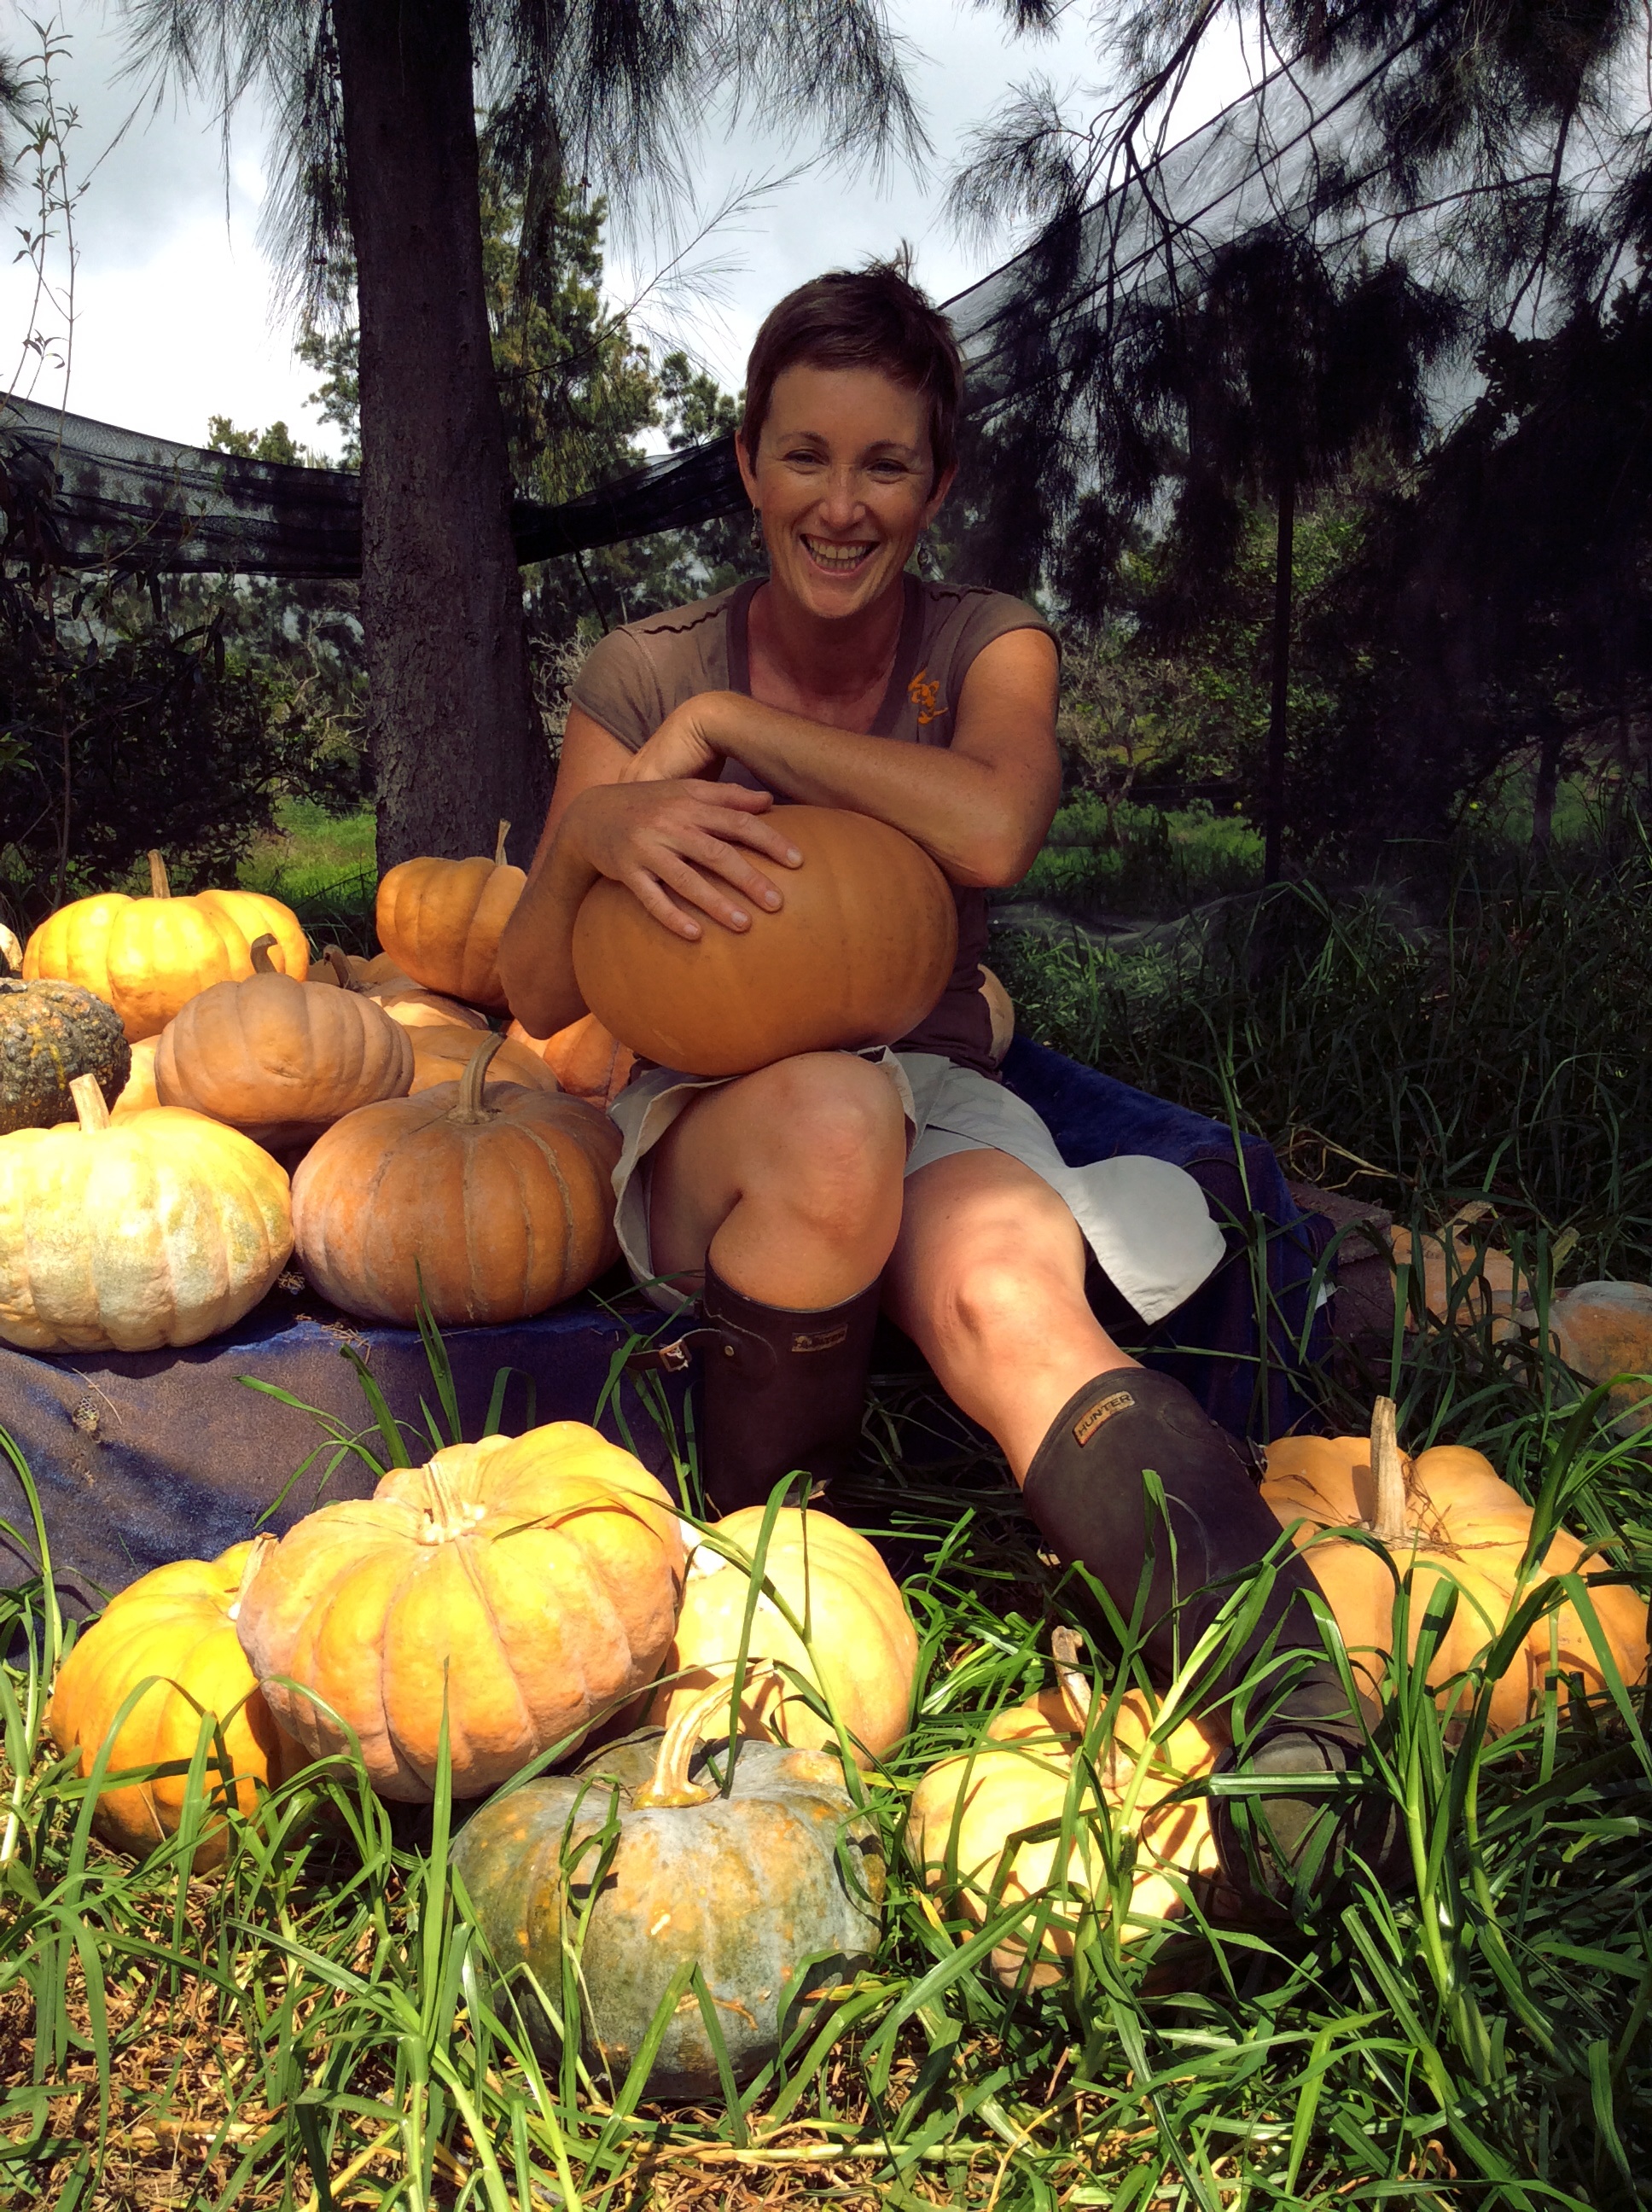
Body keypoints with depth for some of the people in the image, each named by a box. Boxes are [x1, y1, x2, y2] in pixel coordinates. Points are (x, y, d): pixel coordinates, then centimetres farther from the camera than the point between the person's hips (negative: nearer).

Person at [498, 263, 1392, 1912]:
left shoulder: (987, 644, 2)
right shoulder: (643, 673, 1)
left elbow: (994, 827, -24)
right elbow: (539, 1000, -4)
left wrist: (726, 721, -17)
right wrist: (593, 836, -26)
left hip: (938, 1102, 1)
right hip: (700, 1125, 0)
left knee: (1009, 1304, -35)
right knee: (832, 1120, -37)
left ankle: (1293, 1731, -48)